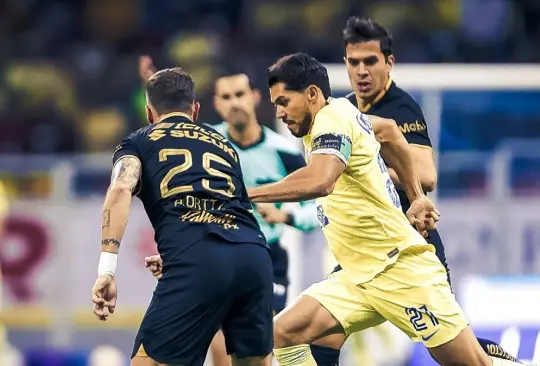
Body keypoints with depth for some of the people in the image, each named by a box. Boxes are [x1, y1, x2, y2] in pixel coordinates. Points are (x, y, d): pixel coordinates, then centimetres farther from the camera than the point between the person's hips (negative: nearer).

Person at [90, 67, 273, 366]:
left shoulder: (139, 142, 22)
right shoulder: (223, 143, 35)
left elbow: (121, 189, 1)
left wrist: (106, 269, -6)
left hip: (196, 261, -4)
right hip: (254, 253, 4)